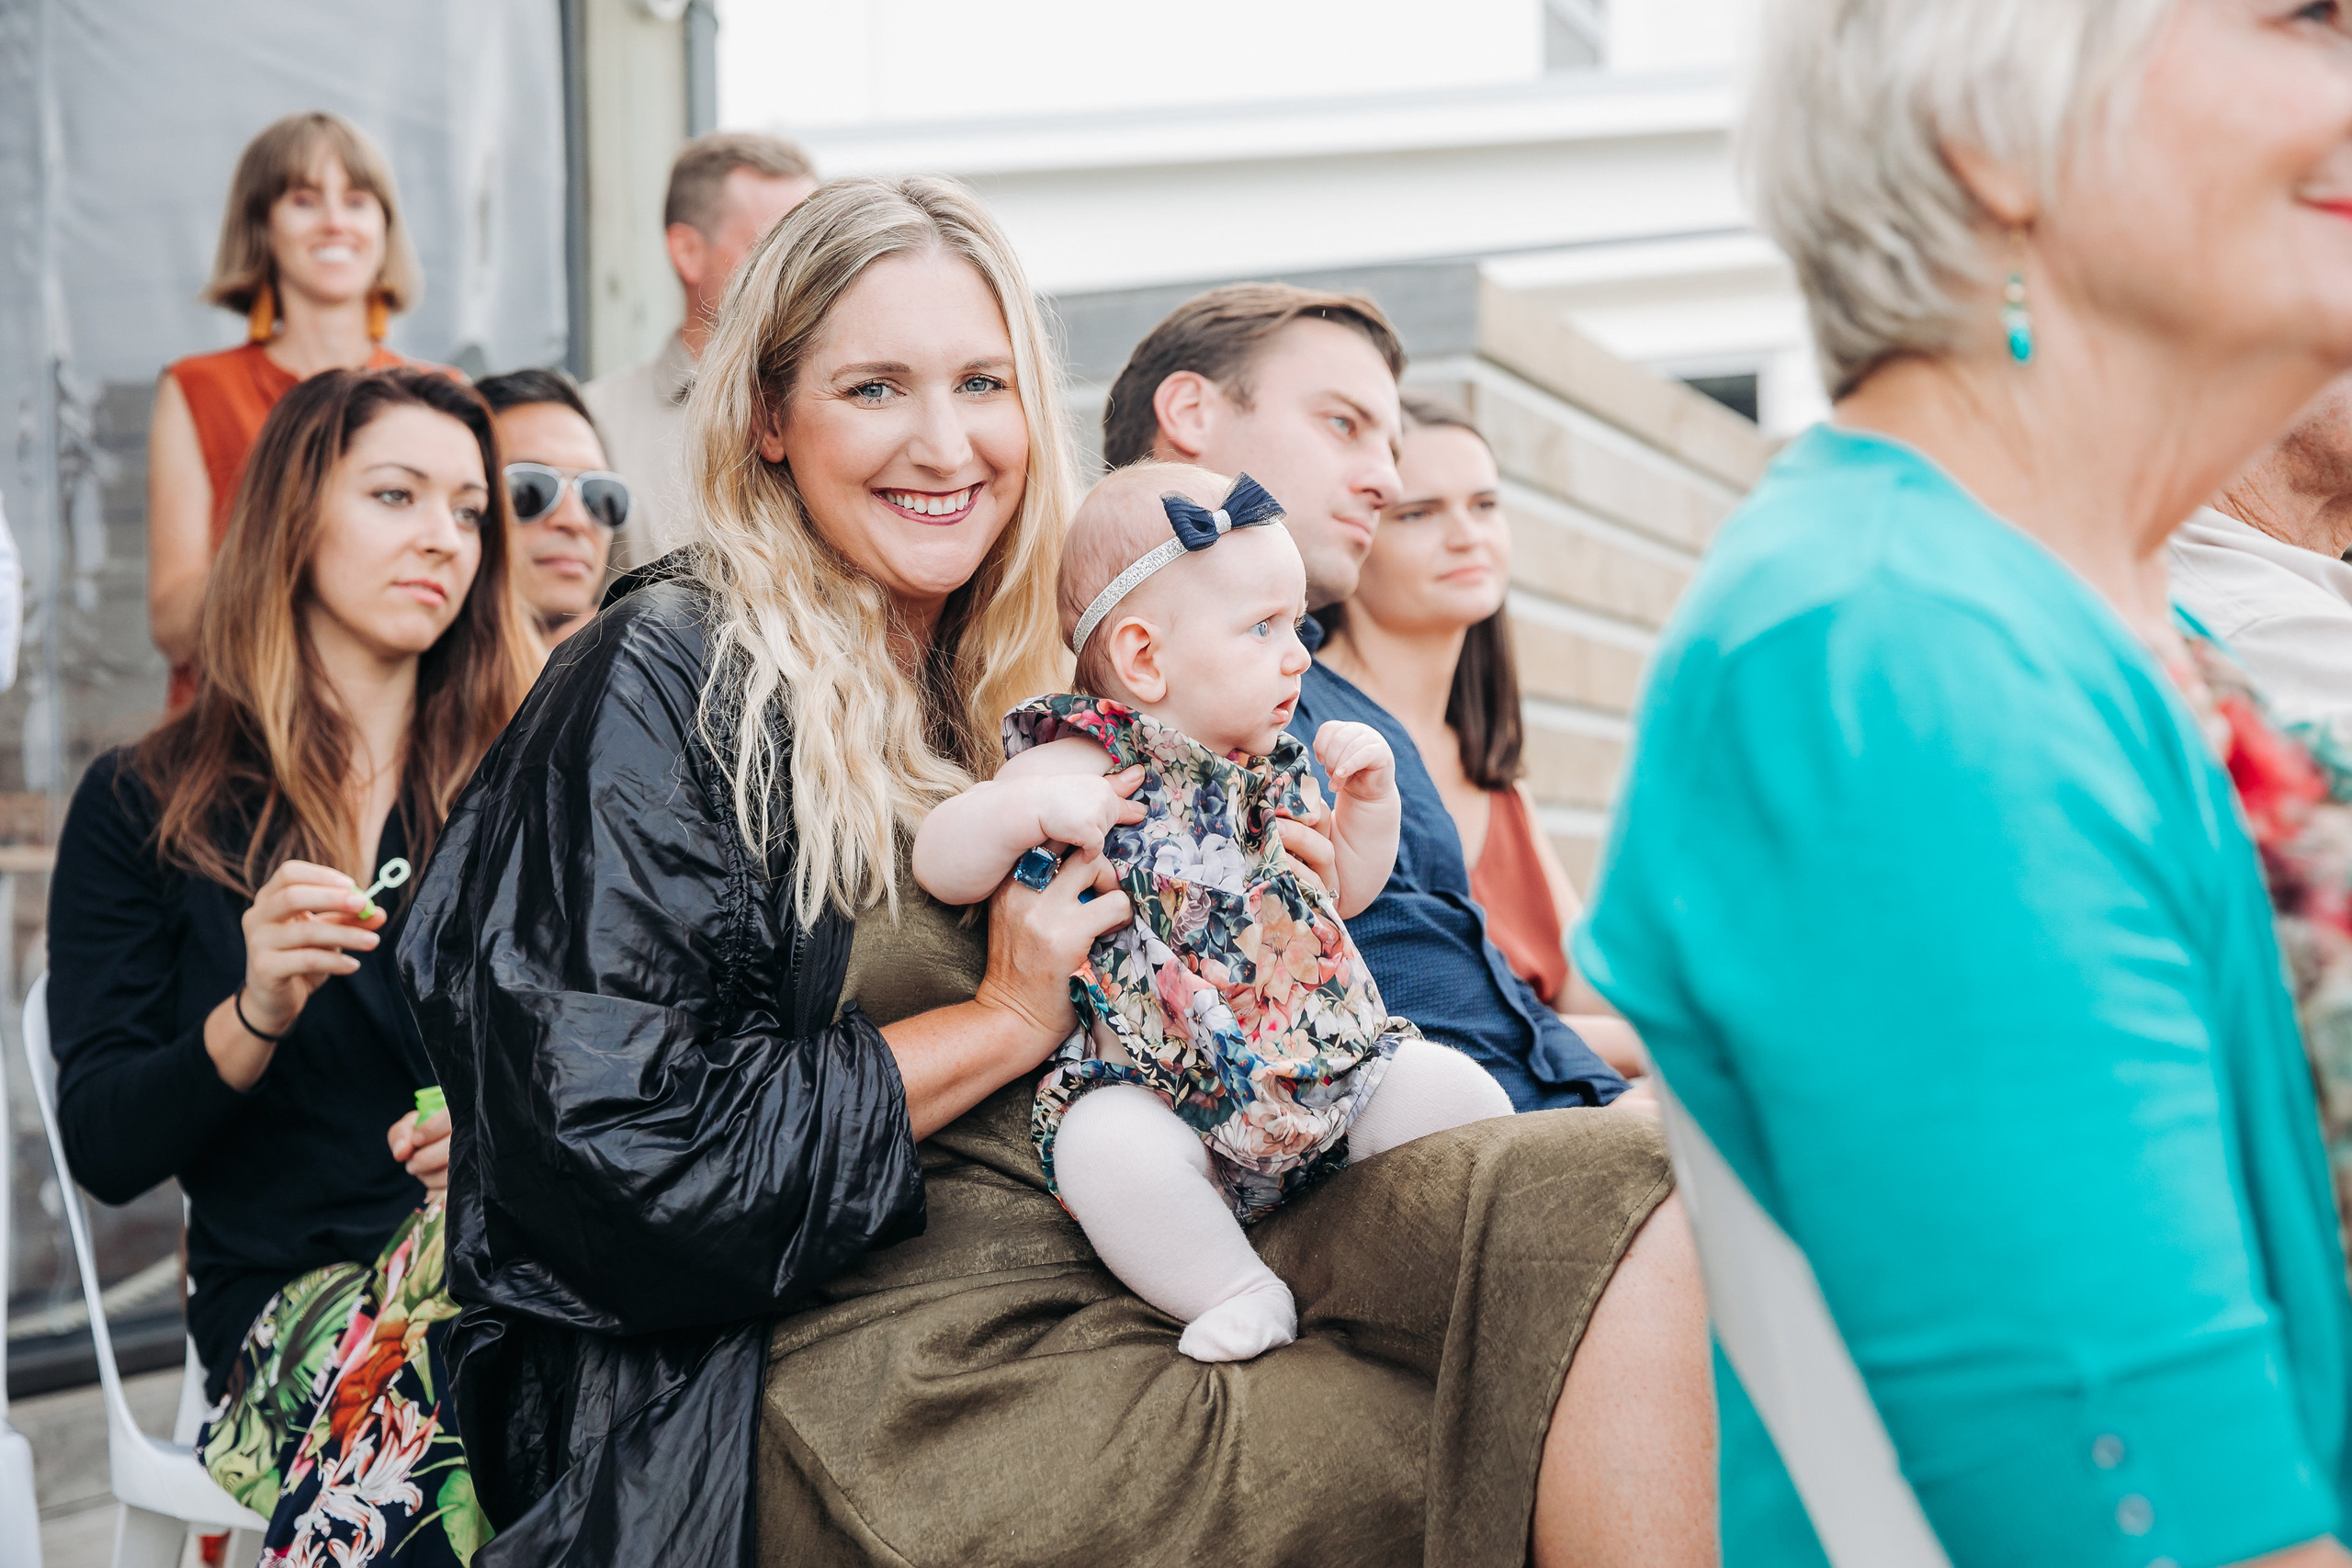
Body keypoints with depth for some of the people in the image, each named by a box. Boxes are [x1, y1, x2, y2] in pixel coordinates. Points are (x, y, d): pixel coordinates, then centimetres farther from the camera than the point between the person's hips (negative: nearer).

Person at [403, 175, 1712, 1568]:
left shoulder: (1014, 697, 16)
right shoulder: (665, 690, -6)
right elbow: (622, 1158, -14)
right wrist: (1004, 1024, -9)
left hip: (1126, 1282, 7)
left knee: (1599, 1205, -15)